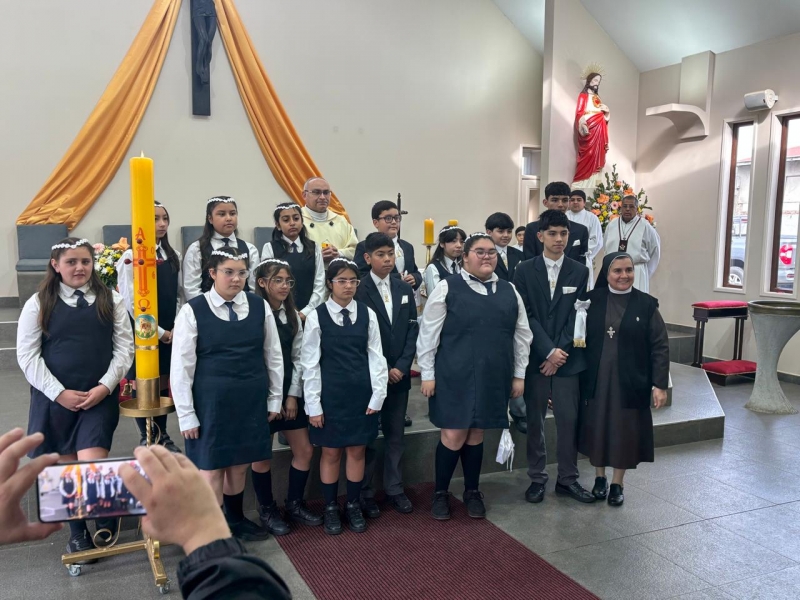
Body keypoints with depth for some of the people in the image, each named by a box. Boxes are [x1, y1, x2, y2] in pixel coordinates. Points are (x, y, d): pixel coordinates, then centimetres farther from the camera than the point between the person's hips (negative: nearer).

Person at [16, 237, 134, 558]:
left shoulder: (111, 300, 2)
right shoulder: (39, 303, -1)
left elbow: (124, 348, 1)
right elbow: (27, 355, -3)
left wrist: (105, 386, -11)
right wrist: (59, 392, -11)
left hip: (100, 396, 0)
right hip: (56, 398, 1)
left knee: (93, 466, -11)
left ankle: (105, 518, 14)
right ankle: (77, 530, 29)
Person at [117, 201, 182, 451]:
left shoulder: (173, 256, 7)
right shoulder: (131, 256, -11)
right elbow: (130, 301, -14)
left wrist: (175, 328, -1)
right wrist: (156, 331, -14)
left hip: (169, 333, 5)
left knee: (163, 383, 14)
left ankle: (162, 435, 27)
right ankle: (146, 438, 22)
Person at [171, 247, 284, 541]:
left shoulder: (260, 306, 0)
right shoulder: (193, 310, -9)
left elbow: (273, 355, 8)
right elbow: (181, 366, -7)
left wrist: (274, 398, 9)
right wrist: (186, 415, -7)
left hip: (251, 399, 3)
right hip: (211, 401, -3)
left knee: (240, 464, 16)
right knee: (211, 468, 5)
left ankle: (236, 519, 38)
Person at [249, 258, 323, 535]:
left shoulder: (292, 315, 7)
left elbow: (297, 357, 7)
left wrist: (293, 395, -1)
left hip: (289, 391, 6)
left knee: (305, 450, 8)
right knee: (262, 455, 7)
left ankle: (294, 504, 26)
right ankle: (267, 510, 25)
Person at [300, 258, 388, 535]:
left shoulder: (367, 314, 1)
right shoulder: (316, 317, -5)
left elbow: (376, 357, 3)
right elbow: (310, 364, -4)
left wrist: (377, 396, -2)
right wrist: (313, 405, -6)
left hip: (361, 393, 2)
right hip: (330, 394, -2)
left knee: (357, 450, 11)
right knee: (331, 452, 9)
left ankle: (354, 506, 28)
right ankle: (330, 508, 26)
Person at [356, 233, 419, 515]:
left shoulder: (404, 289, 8)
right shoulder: (358, 291, -8)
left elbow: (413, 329, 5)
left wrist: (402, 366, -7)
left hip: (399, 373, 4)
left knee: (395, 435, 13)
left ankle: (394, 489, 25)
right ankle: (364, 493, 18)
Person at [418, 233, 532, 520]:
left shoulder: (509, 291, 7)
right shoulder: (447, 288, -5)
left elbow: (522, 335, 12)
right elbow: (428, 334, -4)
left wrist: (519, 375, 10)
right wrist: (427, 374, -6)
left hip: (492, 377, 4)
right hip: (454, 376, -3)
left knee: (476, 434, 14)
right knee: (453, 435, 0)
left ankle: (472, 491, 30)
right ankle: (440, 492, 21)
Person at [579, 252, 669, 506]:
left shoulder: (646, 304, -4)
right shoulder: (592, 300, -1)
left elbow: (660, 347, -4)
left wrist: (660, 384, -10)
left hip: (630, 382, -1)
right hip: (597, 379, 1)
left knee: (624, 431, 8)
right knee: (598, 428, 11)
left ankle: (617, 484, 25)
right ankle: (599, 478, 30)